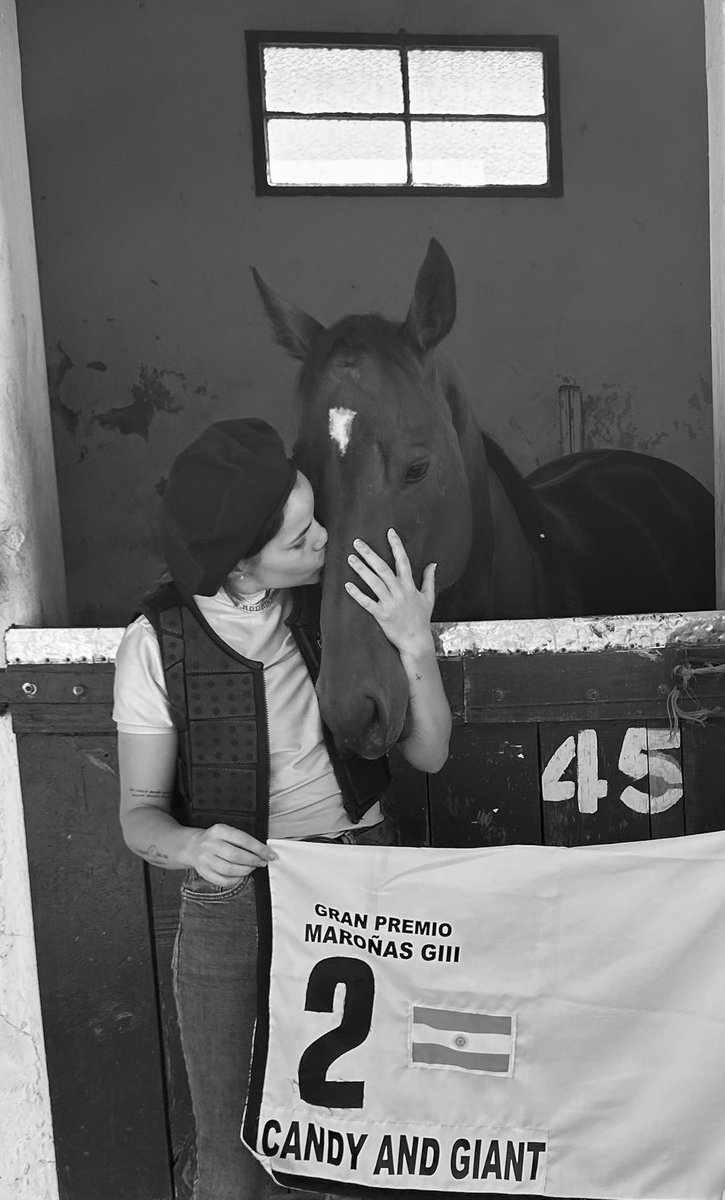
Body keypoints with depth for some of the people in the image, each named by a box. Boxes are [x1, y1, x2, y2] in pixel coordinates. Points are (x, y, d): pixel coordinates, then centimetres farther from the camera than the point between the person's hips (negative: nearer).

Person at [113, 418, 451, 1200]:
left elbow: (427, 754, -4)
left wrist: (416, 646, -19)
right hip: (232, 903, -1)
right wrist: (190, 846, -27)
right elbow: (140, 811, -6)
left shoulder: (343, 598, -6)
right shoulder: (159, 641, -12)